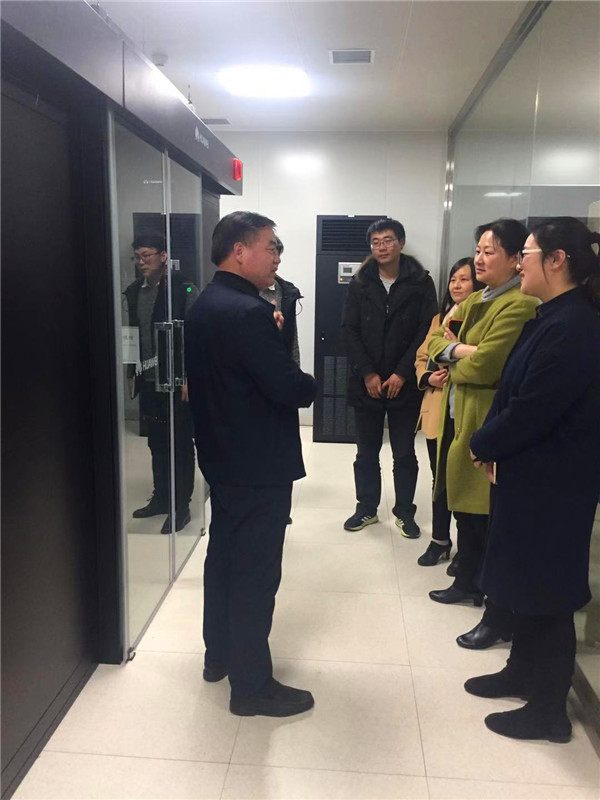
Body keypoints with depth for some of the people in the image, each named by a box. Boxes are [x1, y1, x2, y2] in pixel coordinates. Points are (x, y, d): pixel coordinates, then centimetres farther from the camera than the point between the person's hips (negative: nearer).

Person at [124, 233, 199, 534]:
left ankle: (181, 506, 14)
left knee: (181, 444, 4)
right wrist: (130, 374, 11)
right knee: (157, 443, 15)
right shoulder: (133, 292, 9)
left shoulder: (183, 290, -9)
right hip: (148, 381, 6)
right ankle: (160, 498, 29)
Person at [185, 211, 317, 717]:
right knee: (255, 573, 2)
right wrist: (310, 383, -4)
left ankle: (220, 655, 38)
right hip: (259, 465, -10)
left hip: (223, 456, 10)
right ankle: (251, 685, 17)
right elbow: (291, 388, -25)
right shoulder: (248, 312, -24)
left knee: (224, 557, 20)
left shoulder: (207, 304, 8)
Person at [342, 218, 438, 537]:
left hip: (405, 384, -2)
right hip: (366, 383, 2)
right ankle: (367, 508, 27)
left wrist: (402, 374, -12)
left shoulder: (420, 282, -2)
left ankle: (404, 512, 24)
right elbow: (350, 331, 0)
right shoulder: (360, 282, 3)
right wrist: (367, 374, -9)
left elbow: (427, 331, -6)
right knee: (366, 451, 12)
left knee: (404, 453, 8)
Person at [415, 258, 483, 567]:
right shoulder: (439, 318, 15)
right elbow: (422, 357, 16)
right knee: (440, 479, 15)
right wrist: (428, 378, -3)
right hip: (436, 410, 6)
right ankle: (440, 540, 29)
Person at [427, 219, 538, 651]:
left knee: (491, 521, -1)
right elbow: (435, 341, 10)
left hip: (489, 424, -9)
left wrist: (452, 362, -3)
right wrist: (460, 349, -12)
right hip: (459, 416, 9)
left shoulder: (520, 306, -17)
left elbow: (482, 366, -24)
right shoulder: (474, 301, 14)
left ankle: (501, 617, 14)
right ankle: (469, 582, 39)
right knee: (466, 507, 20)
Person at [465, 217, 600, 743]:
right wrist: (492, 446, -2)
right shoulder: (555, 318, 9)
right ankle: (523, 672, 40)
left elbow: (531, 410, -24)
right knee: (528, 578, 20)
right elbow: (516, 393, 9)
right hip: (533, 472, 9)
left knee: (545, 587, 5)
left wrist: (485, 445, -8)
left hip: (552, 480, -9)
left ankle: (549, 710, 24)